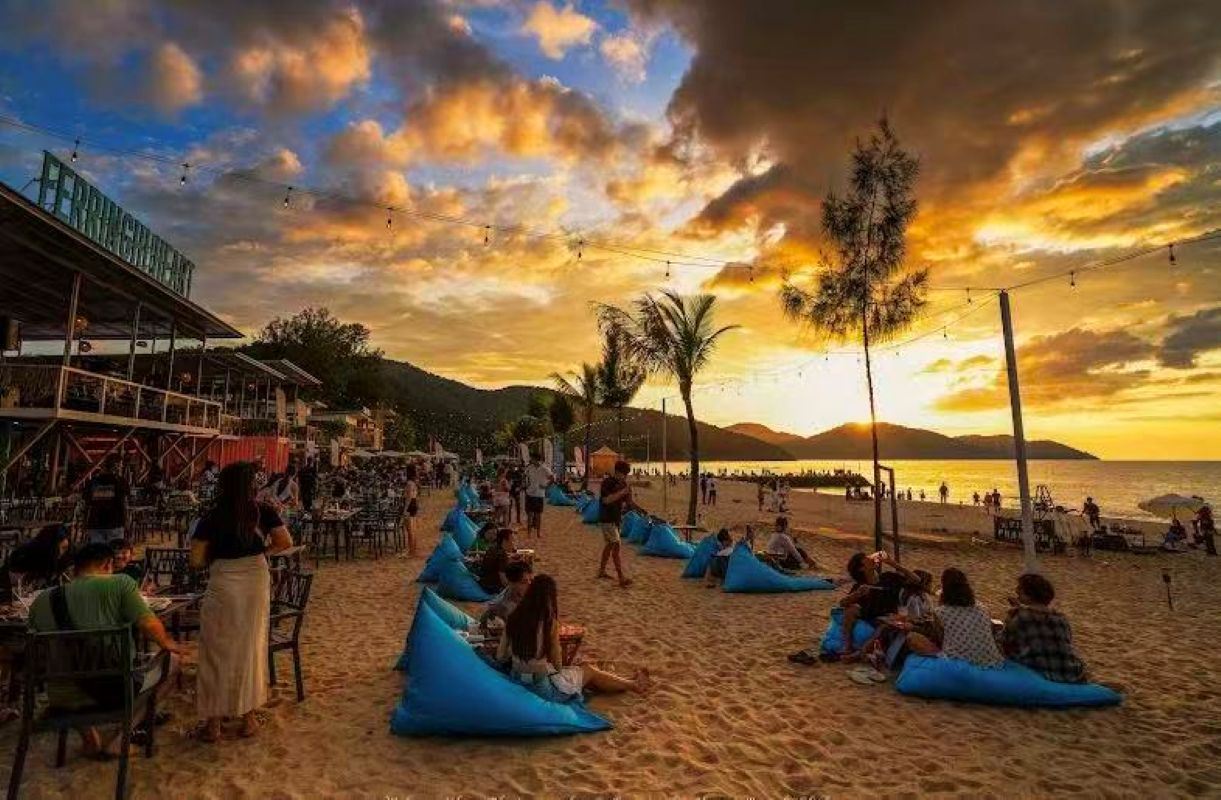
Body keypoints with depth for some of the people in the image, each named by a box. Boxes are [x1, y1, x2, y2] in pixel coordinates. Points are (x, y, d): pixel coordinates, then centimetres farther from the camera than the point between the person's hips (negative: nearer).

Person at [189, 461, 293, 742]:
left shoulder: (212, 517, -7)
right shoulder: (263, 511, -4)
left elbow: (196, 561, -8)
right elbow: (286, 542, -8)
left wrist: (215, 558, 12)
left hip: (222, 585, -2)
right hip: (256, 584, 2)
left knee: (218, 651, 12)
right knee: (251, 648, 15)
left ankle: (213, 723, 20)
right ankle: (248, 718, 26)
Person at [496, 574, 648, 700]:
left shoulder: (513, 618, -7)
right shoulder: (549, 622, -22)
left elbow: (500, 657, 2)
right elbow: (557, 664, -11)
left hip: (517, 682, 6)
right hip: (543, 688, -6)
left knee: (584, 668, 23)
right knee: (589, 670, 19)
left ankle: (628, 682, 40)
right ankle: (633, 685, 40)